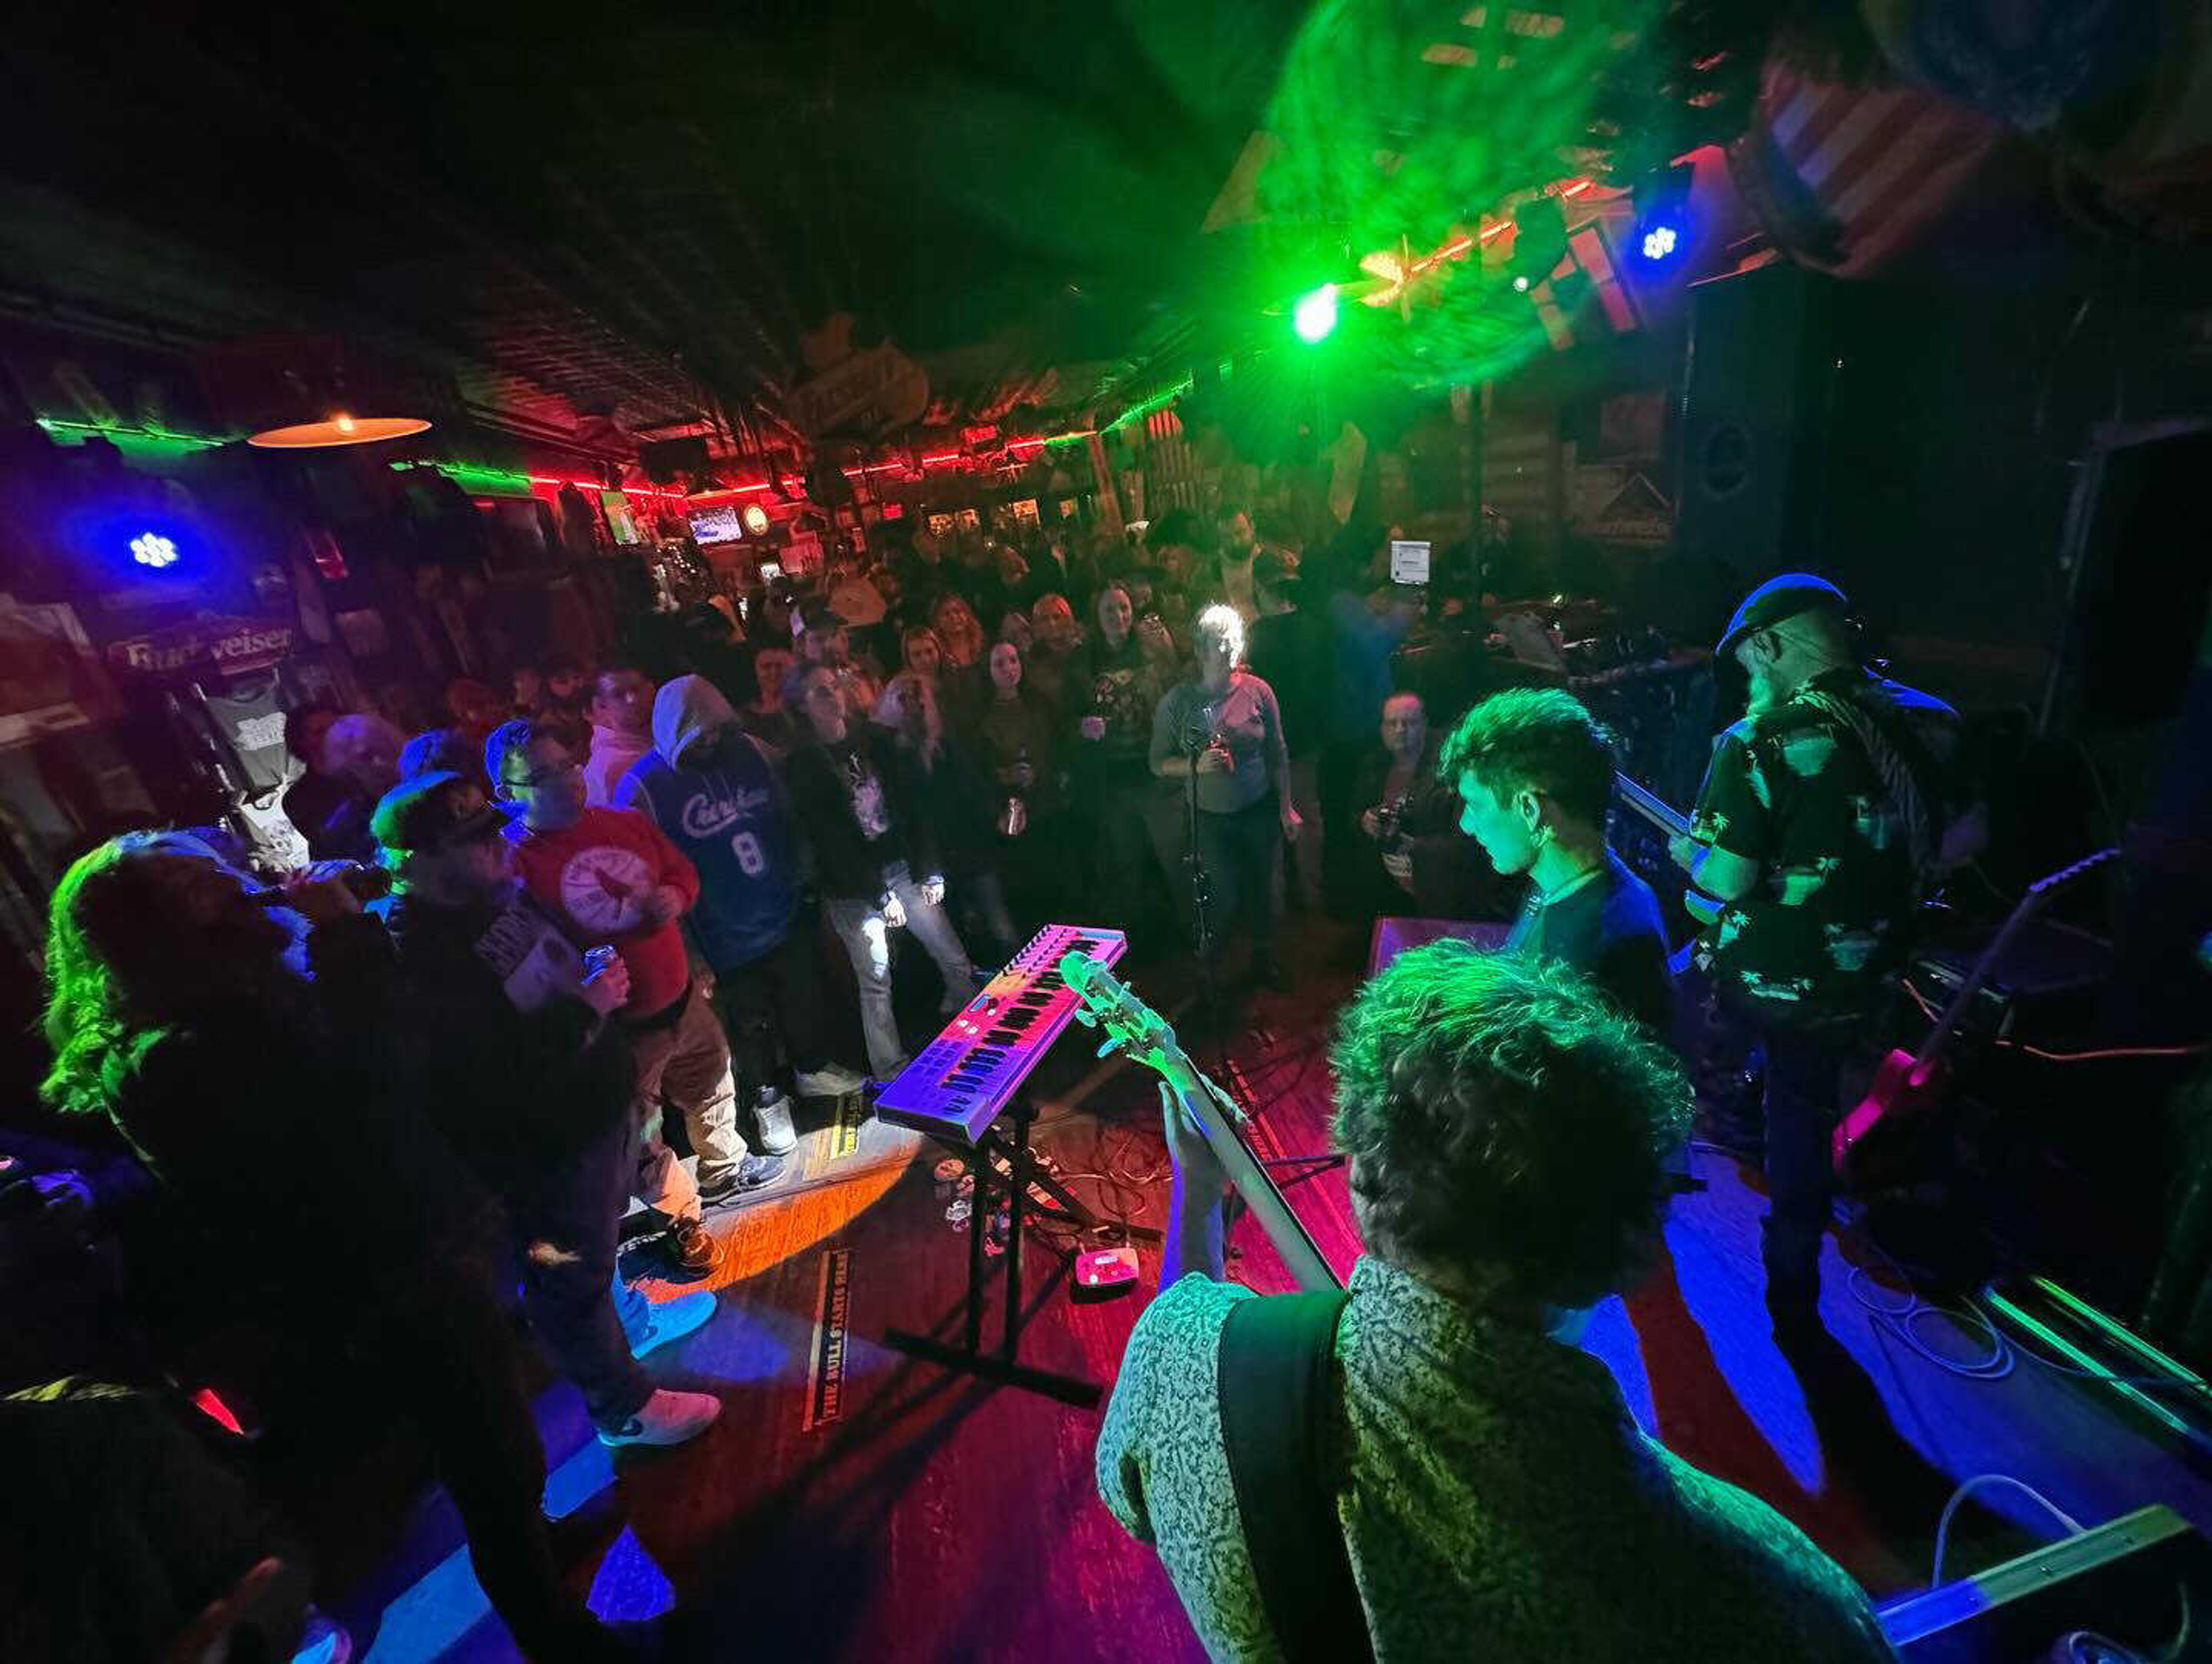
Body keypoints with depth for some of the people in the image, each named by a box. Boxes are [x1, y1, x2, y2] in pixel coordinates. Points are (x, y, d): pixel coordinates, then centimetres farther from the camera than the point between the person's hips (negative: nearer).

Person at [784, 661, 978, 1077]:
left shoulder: (874, 740, 5)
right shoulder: (802, 766, -8)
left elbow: (908, 807, 7)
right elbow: (829, 840, -11)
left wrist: (929, 870, 2)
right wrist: (880, 896, -14)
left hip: (903, 869, 5)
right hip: (854, 890, -4)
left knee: (957, 962, 8)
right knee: (877, 984, 0)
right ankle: (891, 1075, 15)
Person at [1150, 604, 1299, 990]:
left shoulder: (1257, 690, -7)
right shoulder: (1176, 701, -12)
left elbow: (1277, 754, 1)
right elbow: (1159, 763, -7)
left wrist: (1286, 807, 2)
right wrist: (1196, 765, -24)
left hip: (1260, 811, 2)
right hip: (1209, 817, -2)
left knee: (1261, 887, 16)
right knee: (1224, 899, 3)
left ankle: (1265, 958, 42)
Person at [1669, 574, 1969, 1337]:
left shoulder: (1758, 742, -22)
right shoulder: (1931, 723, -2)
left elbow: (1727, 880, -22)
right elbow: (1958, 840, 11)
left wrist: (1688, 854, -2)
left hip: (1753, 979, -5)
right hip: (1856, 986, 6)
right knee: (1804, 1118, 23)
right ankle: (1793, 1295, 39)